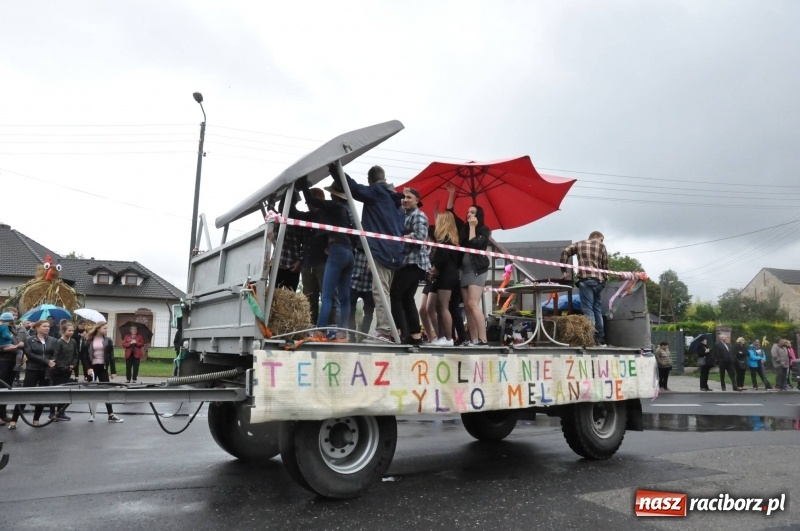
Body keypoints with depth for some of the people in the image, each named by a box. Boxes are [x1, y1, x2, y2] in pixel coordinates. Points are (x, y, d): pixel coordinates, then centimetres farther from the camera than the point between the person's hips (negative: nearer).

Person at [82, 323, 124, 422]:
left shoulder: (108, 340, 1)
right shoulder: (89, 340, -1)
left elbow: (111, 356, 0)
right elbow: (85, 356, 1)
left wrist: (113, 371, -4)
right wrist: (88, 368, -12)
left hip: (103, 368, 0)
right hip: (92, 368, 0)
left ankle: (111, 415, 2)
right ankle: (92, 414, 16)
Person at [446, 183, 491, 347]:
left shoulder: (484, 230, -2)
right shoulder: (464, 227, 14)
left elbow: (474, 244, -17)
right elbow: (450, 213, 18)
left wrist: (472, 227, -8)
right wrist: (451, 194, 11)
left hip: (477, 270, -7)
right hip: (465, 270, 7)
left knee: (473, 304, -17)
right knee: (467, 307, 1)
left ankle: (483, 339, -17)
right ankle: (474, 339, 2)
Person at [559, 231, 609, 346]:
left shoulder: (579, 244, 17)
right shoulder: (601, 246, 17)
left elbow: (565, 252, 5)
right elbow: (605, 264, 11)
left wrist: (564, 271, 9)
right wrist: (604, 278, 24)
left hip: (585, 279, -2)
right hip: (599, 280, 2)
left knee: (588, 309, -7)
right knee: (598, 309, 11)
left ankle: (592, 338, -15)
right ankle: (600, 339, 13)